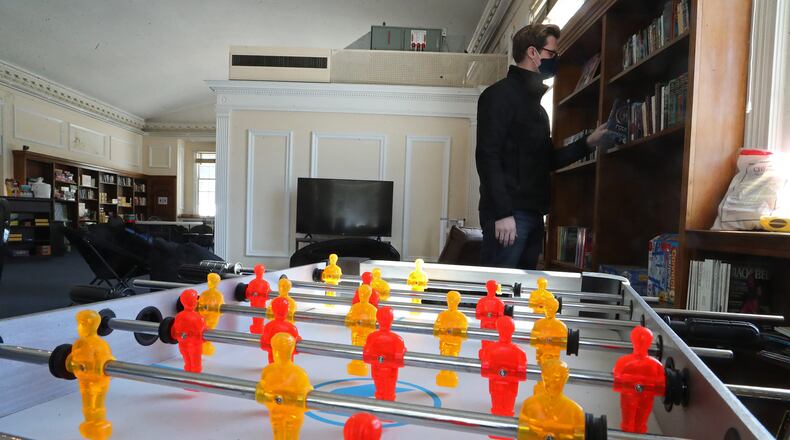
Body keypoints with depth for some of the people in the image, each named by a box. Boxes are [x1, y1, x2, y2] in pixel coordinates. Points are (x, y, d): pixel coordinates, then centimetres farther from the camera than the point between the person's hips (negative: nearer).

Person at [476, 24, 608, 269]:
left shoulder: (536, 106, 24)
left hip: (533, 214, 9)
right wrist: (502, 212, -22)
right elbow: (488, 156, -15)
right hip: (507, 213, -9)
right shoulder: (500, 94, -4)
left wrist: (588, 144, 16)